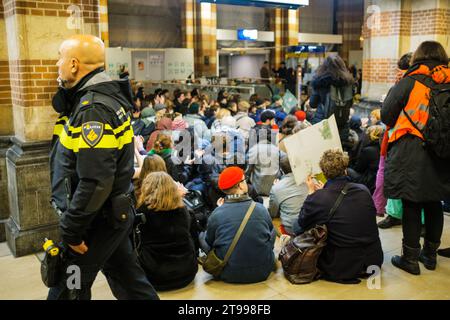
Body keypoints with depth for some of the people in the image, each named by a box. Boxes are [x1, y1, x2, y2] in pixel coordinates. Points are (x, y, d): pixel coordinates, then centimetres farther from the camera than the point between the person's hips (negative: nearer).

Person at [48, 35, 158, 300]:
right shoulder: (108, 96, 6)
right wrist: (66, 91, 4)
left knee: (66, 290, 7)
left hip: (96, 219, -9)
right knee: (128, 280, 19)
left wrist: (70, 230, -20)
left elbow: (95, 182, -27)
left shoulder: (94, 109, -24)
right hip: (114, 212, 9)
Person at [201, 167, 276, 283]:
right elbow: (272, 236, 7)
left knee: (201, 236, 17)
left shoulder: (216, 214, -14)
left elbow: (209, 244, 2)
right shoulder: (261, 209, -10)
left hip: (228, 275, -2)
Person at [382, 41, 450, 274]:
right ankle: (430, 253, 28)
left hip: (412, 153, -4)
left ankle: (410, 257, 10)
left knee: (411, 205, 3)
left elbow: (386, 115, -6)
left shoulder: (410, 82, -7)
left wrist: (401, 124, 13)